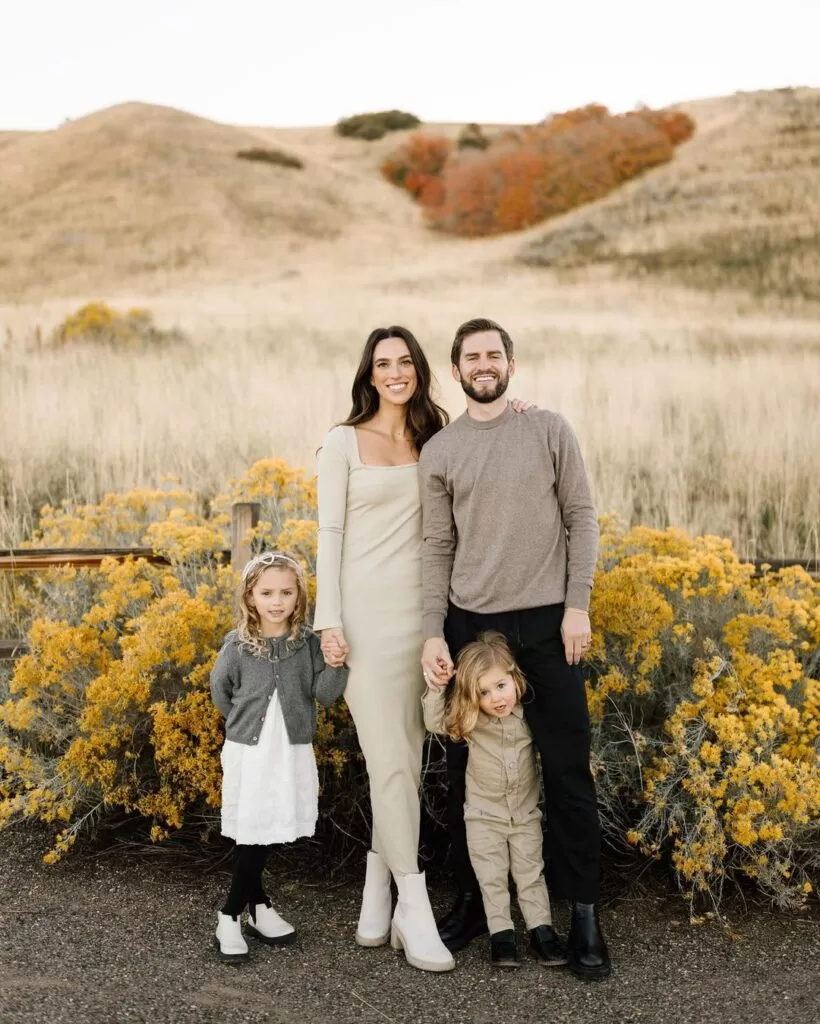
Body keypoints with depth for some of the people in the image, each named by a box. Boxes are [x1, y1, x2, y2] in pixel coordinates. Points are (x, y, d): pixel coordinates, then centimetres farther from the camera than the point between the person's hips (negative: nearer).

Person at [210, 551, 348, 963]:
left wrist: (335, 666, -22)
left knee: (266, 837, 6)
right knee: (253, 837, -3)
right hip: (249, 753, -2)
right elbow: (220, 690, 9)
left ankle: (232, 915, 18)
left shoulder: (309, 642, -3)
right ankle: (259, 906, 15)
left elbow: (325, 695, -6)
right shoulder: (237, 645, -6)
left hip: (294, 753, 2)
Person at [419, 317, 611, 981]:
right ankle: (473, 900, 22)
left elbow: (582, 518, 2)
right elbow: (438, 549, 6)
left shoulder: (550, 430, 2)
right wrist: (434, 634, -2)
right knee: (467, 771, 7)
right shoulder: (438, 452, 6)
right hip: (471, 625, 2)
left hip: (547, 624, -1)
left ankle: (584, 914, 11)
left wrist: (577, 606, -7)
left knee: (568, 771, 1)